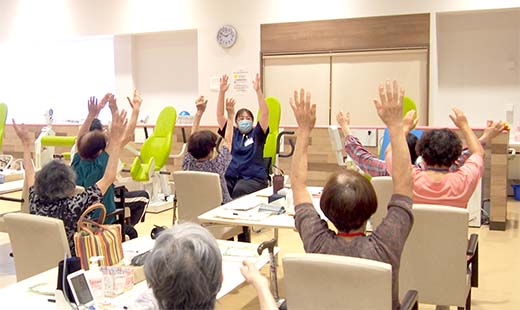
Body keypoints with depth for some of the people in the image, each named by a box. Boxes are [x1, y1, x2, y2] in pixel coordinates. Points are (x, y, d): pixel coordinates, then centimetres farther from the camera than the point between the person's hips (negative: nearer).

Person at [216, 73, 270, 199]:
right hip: (231, 177, 3)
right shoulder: (232, 133, 16)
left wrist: (258, 90, -13)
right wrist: (222, 92, -1)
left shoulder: (256, 134, 9)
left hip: (254, 178, -2)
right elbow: (219, 115, 10)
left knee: (239, 190, -35)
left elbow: (265, 114, -4)